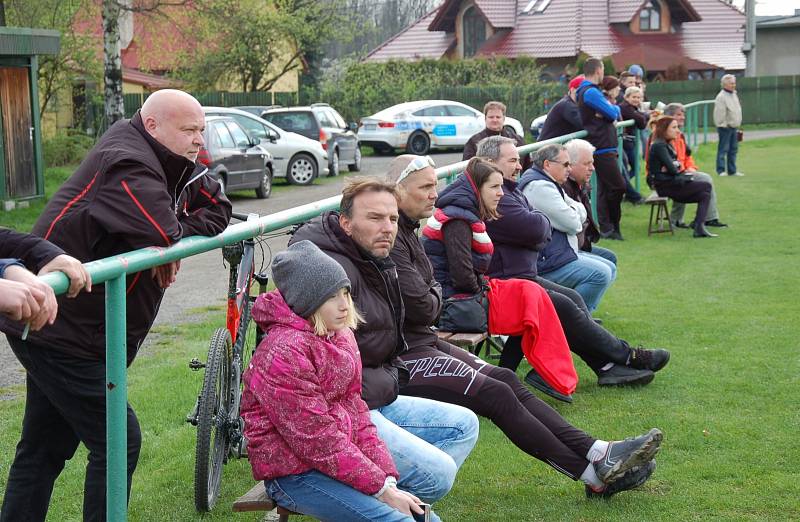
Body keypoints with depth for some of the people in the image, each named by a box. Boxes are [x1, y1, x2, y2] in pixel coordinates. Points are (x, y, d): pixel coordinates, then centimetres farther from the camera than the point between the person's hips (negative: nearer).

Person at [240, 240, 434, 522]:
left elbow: (355, 412, 8)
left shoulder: (341, 336, 9)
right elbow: (316, 440, -20)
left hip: (341, 456, 8)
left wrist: (388, 479, -4)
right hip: (294, 474, -8)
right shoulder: (283, 352, -19)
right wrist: (381, 488, -18)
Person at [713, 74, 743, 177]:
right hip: (725, 127, -9)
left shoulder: (734, 94, 14)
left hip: (734, 127, 9)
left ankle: (732, 170, 16)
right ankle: (721, 170, -1)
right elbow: (719, 114, -16)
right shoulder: (721, 97, -14)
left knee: (733, 150, 10)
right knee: (723, 149, -6)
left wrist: (737, 126, 18)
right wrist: (723, 125, -16)